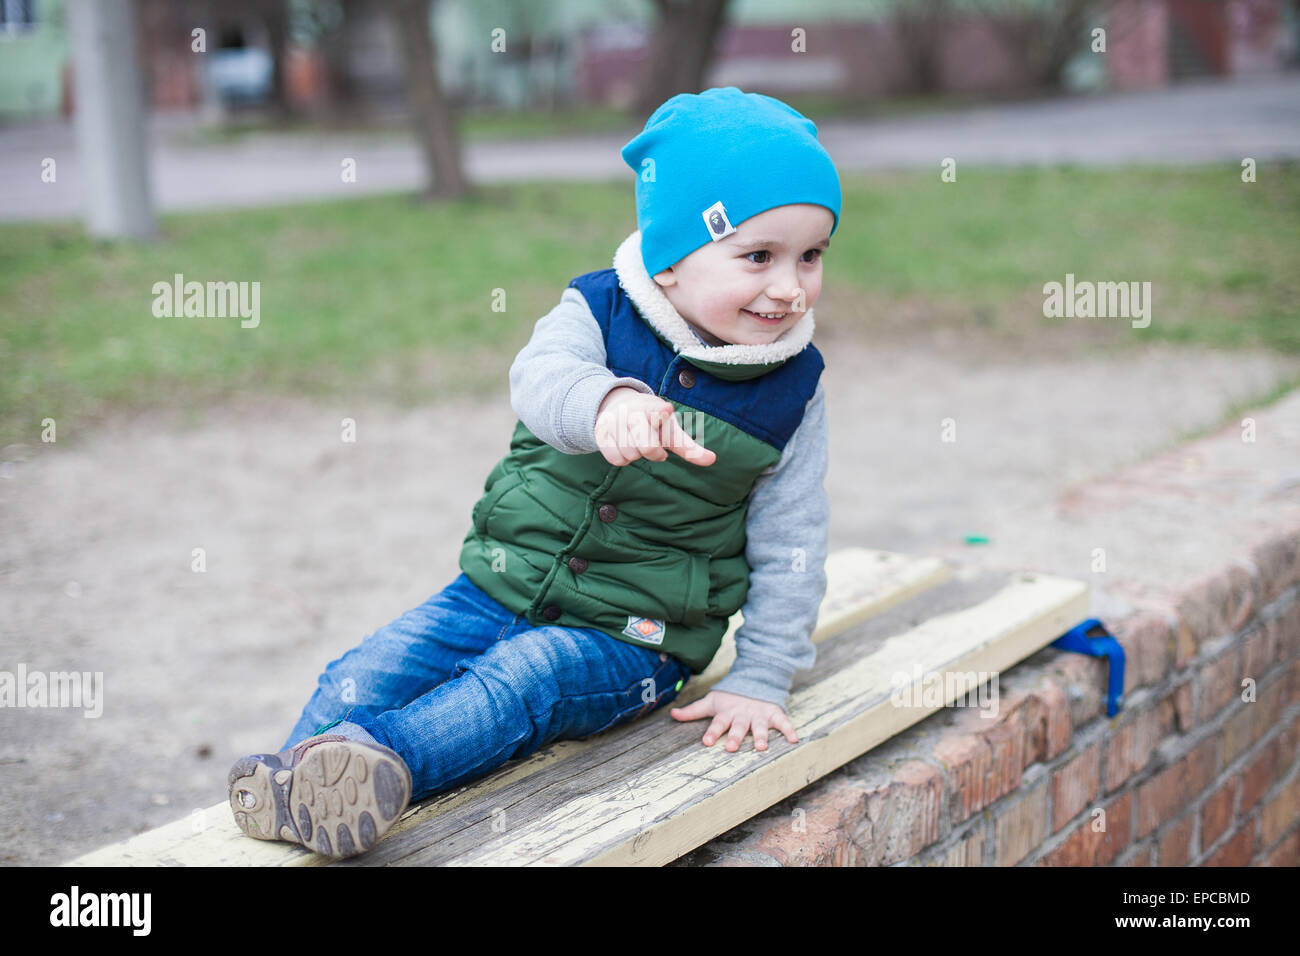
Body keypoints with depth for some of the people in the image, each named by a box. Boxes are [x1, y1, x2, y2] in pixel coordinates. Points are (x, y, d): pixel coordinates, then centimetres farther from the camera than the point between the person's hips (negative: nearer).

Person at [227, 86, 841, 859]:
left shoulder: (791, 390, -3)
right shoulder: (599, 312, -6)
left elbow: (790, 544, 3)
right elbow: (539, 377, -30)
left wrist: (761, 680, -2)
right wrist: (606, 402, -54)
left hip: (629, 638, -3)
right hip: (502, 586, 3)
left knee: (524, 681, -31)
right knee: (372, 669, -16)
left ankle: (375, 759, -48)